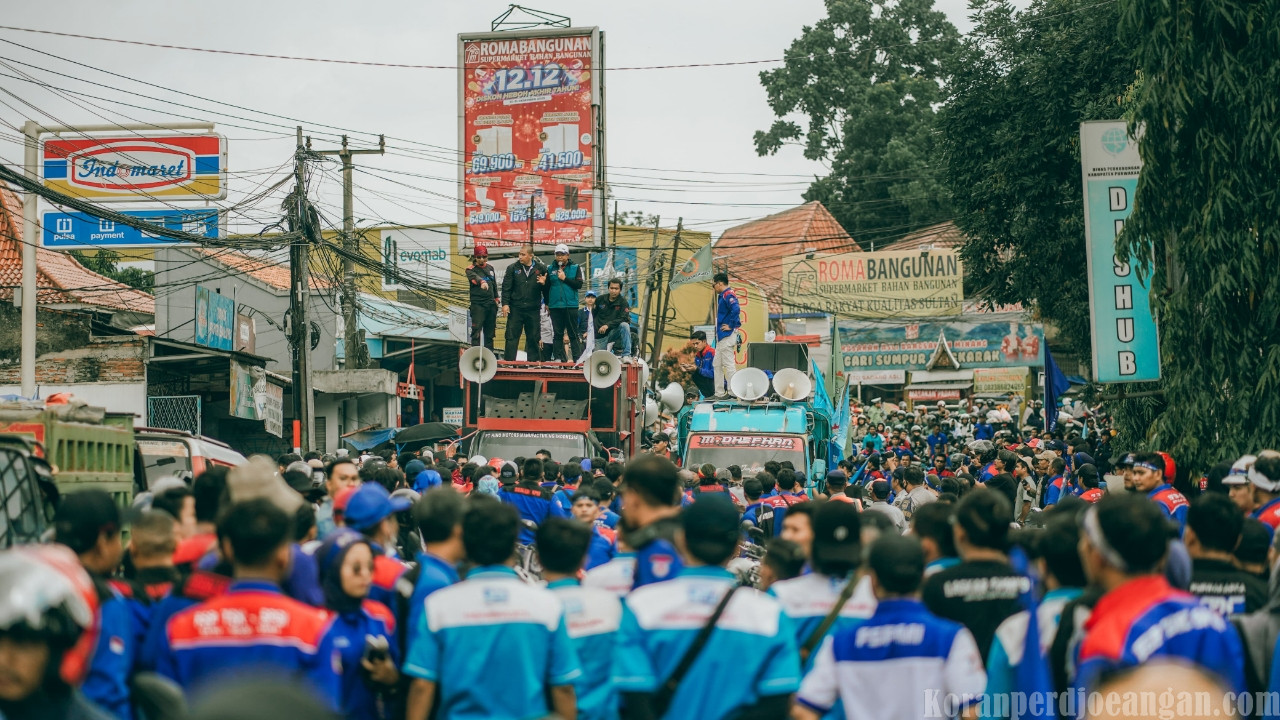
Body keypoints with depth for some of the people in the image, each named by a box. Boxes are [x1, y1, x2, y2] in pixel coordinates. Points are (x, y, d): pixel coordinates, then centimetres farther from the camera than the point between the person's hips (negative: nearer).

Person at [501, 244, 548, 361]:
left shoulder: (541, 269, 5)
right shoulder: (513, 268, 4)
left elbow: (546, 289, 9)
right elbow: (506, 287, 2)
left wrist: (544, 283, -13)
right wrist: (505, 303, -6)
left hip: (533, 310, 1)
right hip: (515, 309, -1)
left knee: (533, 337, 7)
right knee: (512, 336, -1)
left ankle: (534, 360, 14)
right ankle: (508, 360, 2)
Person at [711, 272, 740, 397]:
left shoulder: (728, 295, -14)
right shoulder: (722, 295, 17)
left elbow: (736, 309, -30)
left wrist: (731, 326, -21)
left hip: (727, 336, -11)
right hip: (721, 337, 11)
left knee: (729, 364, -7)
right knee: (717, 365, 15)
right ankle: (719, 393, 19)